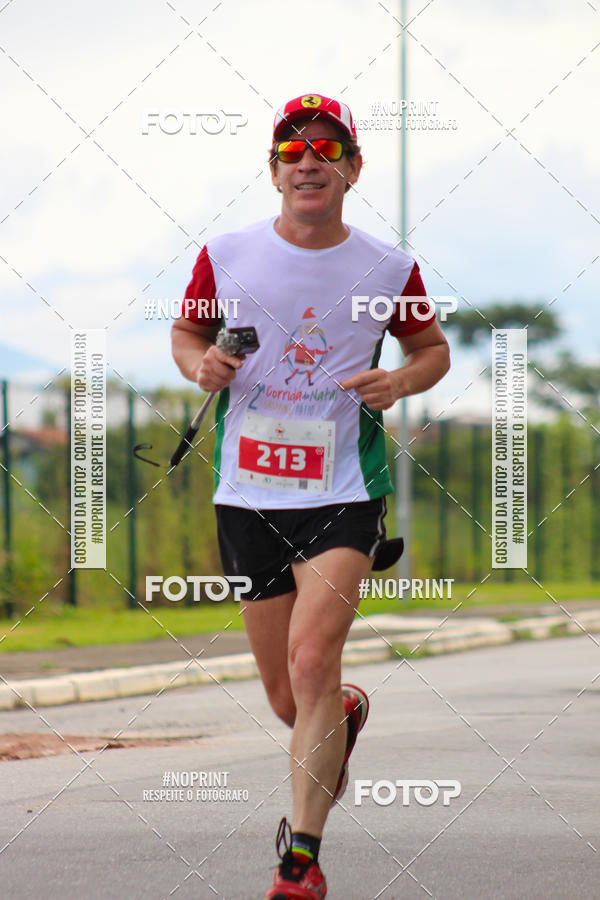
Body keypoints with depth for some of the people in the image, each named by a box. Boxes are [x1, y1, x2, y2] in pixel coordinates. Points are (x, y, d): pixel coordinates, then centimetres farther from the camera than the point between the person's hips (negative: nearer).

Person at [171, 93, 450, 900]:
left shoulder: (388, 269, 0)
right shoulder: (225, 256, 1)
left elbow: (433, 348, 15)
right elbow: (186, 331, 17)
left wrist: (404, 381, -7)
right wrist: (200, 364, -6)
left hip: (343, 495, -2)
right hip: (247, 497, 2)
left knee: (312, 662, -21)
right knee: (288, 701, 9)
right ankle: (346, 715, 48)